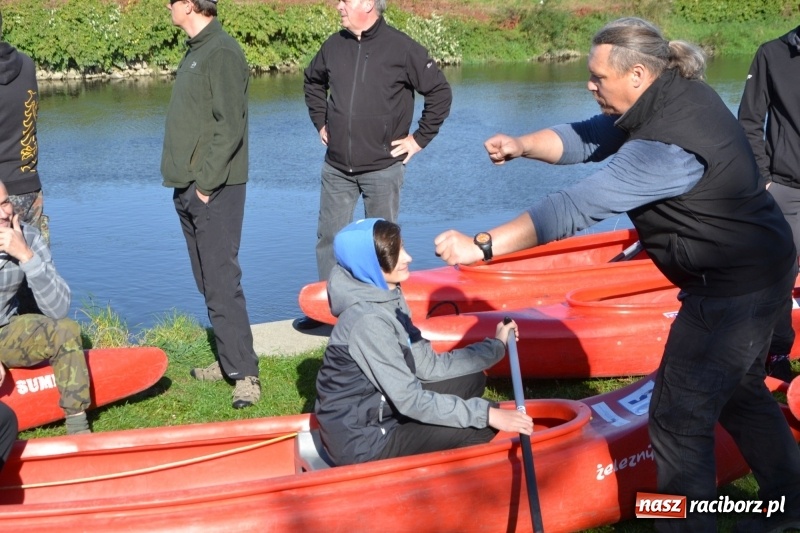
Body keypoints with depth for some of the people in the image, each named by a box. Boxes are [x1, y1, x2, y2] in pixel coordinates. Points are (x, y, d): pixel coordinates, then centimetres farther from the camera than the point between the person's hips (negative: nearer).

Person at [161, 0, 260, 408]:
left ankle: (244, 372, -6)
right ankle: (229, 360, 22)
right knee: (209, 283, 14)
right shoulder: (195, 51, 16)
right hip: (189, 190, 10)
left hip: (214, 191, -10)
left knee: (222, 285, -10)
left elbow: (229, 128, -19)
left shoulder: (221, 52, -13)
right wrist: (186, 181, 12)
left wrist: (205, 182, -20)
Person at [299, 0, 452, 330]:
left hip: (382, 168, -5)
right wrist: (320, 122, 17)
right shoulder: (334, 45, 5)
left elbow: (440, 92, -4)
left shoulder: (401, 48, -9)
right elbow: (312, 82, 25)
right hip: (337, 167, 5)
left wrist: (420, 138, -5)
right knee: (328, 237, 8)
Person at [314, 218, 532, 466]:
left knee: (471, 380, 14)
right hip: (360, 443, -10)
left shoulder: (388, 300, 4)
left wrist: (496, 346, 5)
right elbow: (410, 401, -26)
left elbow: (428, 366, 6)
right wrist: (485, 413, -25)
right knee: (481, 427, -13)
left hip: (377, 414, 10)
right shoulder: (368, 321, -26)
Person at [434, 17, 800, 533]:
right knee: (739, 392, 26)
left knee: (679, 419, -2)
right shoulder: (670, 94, 0)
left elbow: (575, 207, -32)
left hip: (733, 289, -11)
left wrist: (482, 245, -31)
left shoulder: (665, 144, -29)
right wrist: (522, 145, -12)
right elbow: (587, 139, 6)